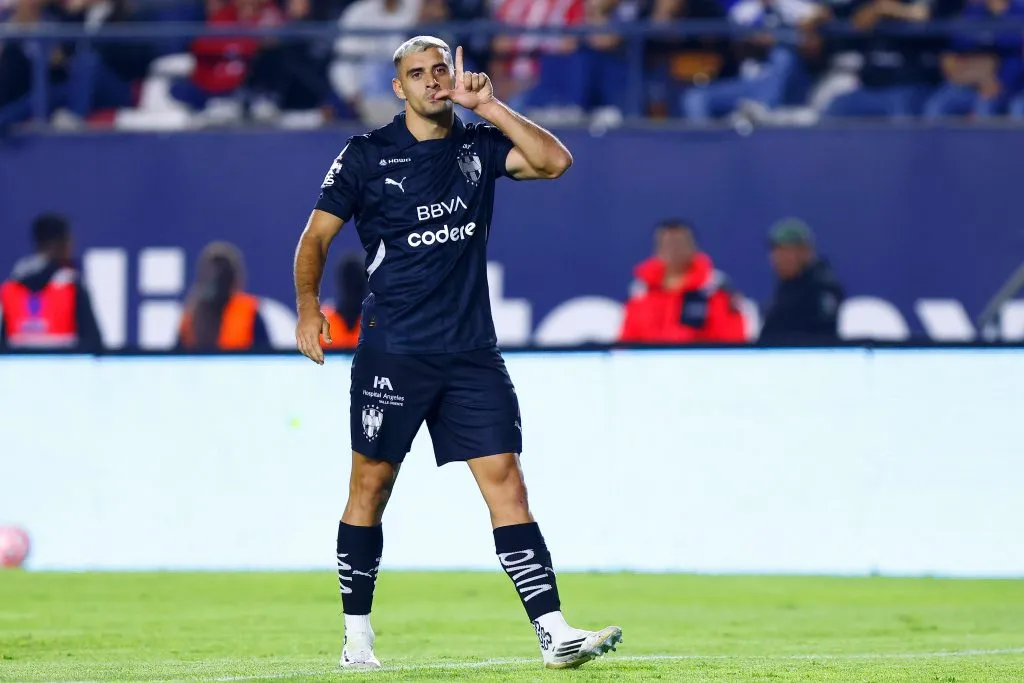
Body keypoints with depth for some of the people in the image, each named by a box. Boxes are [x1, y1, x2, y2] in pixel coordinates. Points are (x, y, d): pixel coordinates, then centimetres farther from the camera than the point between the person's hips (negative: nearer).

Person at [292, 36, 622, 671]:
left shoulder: (478, 146, 7)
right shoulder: (366, 155, 1)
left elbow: (555, 161, -8)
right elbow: (317, 236, 6)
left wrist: (489, 104, -12)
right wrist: (309, 304, -4)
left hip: (471, 351, 2)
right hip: (393, 351, -2)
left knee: (505, 480, -6)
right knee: (372, 486, 4)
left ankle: (554, 634, -12)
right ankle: (357, 633, 17)